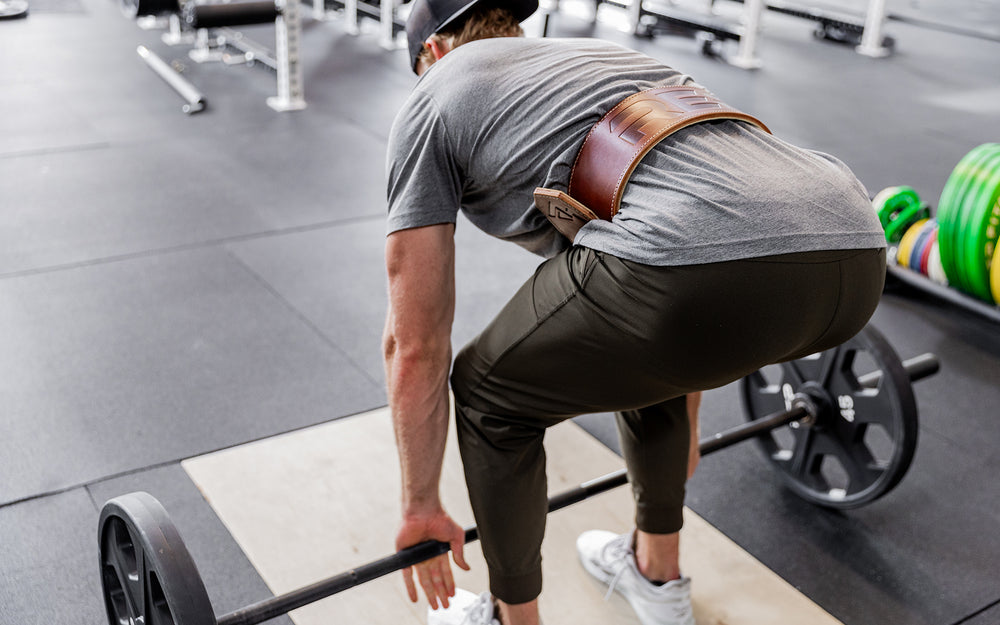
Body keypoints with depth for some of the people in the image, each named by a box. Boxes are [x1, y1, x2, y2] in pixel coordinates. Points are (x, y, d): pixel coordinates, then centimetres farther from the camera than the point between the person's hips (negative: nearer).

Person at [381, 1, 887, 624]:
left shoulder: (433, 102, 21)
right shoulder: (601, 55, 40)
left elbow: (414, 343, 20)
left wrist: (421, 506, 34)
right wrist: (682, 427, 57)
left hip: (705, 273, -8)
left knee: (490, 393, 20)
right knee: (644, 343, 37)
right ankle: (657, 573, 53)